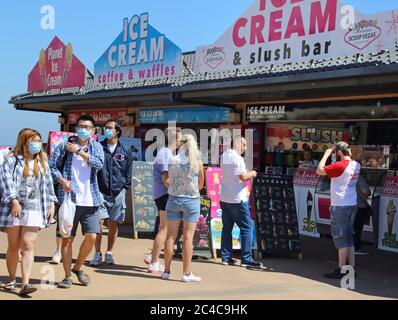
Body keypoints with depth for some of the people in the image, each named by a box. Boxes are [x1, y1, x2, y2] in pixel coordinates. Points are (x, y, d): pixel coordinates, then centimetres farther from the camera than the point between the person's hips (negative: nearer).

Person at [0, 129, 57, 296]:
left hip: (35, 209, 2)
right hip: (15, 209, -2)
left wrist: (51, 204, 11)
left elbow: (48, 184, 18)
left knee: (28, 246, -8)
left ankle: (25, 284, -13)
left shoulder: (42, 162, 16)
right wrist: (14, 201, -18)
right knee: (14, 246, 7)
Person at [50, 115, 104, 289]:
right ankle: (67, 276, 13)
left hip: (90, 200, 2)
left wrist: (79, 151, -11)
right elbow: (52, 166, 0)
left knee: (91, 237, -1)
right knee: (67, 238, 1)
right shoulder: (64, 146, 4)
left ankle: (78, 267, 23)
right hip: (69, 199, -2)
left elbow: (99, 163, -9)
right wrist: (62, 180, -16)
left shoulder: (96, 147, 9)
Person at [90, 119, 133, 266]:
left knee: (114, 225, 8)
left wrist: (125, 187, 4)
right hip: (100, 191, -1)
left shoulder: (126, 151, 6)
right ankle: (97, 254, 5)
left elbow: (129, 172, 10)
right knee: (98, 222, -7)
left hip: (118, 193, 1)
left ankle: (109, 253, 20)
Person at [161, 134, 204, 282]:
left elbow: (167, 181, 3)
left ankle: (166, 271, 14)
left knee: (171, 236, 8)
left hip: (174, 199, 2)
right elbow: (200, 185, 1)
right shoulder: (198, 163, -8)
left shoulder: (172, 160, -5)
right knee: (188, 237, 2)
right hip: (191, 200, -2)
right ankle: (186, 273, 4)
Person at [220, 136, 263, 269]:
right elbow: (243, 177, -21)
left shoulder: (224, 156, 11)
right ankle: (246, 259, -2)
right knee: (246, 228, -2)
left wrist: (247, 174, 13)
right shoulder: (237, 158, -15)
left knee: (227, 227, 11)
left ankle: (226, 257, 12)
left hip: (224, 198, 8)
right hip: (237, 199, -8)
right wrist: (252, 174, -1)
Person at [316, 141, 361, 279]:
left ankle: (340, 270, -1)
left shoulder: (339, 165, -18)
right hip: (352, 205, 8)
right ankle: (351, 268, 16)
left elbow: (319, 171, -15)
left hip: (339, 207, -8)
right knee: (349, 238, 13)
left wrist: (326, 154, -6)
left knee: (340, 239, -4)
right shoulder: (356, 165, 5)